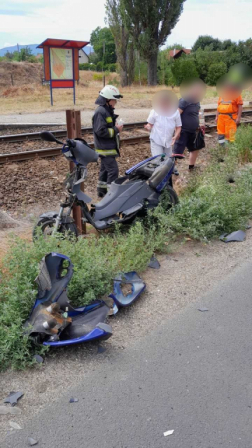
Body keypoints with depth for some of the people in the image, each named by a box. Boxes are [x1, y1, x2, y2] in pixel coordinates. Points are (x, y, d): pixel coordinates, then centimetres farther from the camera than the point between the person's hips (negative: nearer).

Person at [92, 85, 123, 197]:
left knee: (105, 169, 17)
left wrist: (116, 127, 4)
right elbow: (100, 131, -24)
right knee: (113, 170, -11)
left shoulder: (108, 111, 14)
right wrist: (116, 130, -18)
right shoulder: (100, 112, -18)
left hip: (109, 147, 10)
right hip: (105, 148, -10)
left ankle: (101, 190, 27)